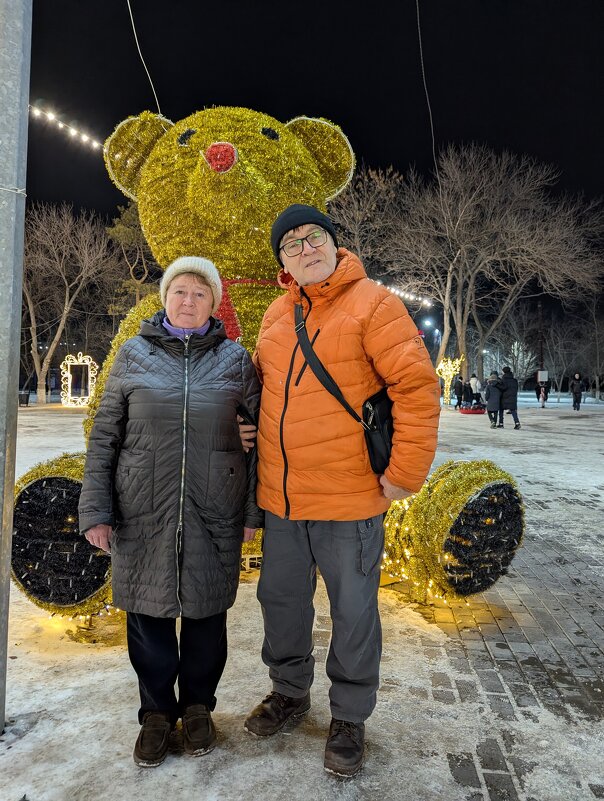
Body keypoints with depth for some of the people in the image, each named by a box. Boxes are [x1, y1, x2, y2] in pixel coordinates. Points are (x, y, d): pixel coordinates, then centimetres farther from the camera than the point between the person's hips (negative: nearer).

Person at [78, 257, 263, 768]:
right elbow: (104, 437, 4)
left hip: (213, 514, 0)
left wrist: (255, 509, 0)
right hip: (142, 513, 1)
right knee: (148, 614, 10)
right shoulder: (133, 355, 3)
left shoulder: (235, 359, 1)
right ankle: (157, 712, 33)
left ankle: (197, 706, 35)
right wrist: (96, 509, -1)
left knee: (207, 612, 11)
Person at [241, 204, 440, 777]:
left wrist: (404, 472, -16)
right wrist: (257, 451, 14)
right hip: (279, 496, 6)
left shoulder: (372, 304, -9)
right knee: (280, 597, 20)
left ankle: (349, 718, 32)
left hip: (349, 497, -6)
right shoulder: (276, 315, 10)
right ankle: (290, 691, 44)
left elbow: (418, 388, -14)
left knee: (353, 612, 9)